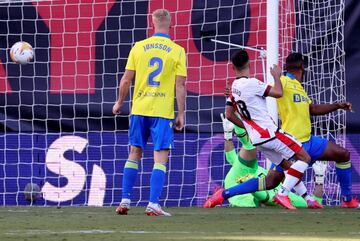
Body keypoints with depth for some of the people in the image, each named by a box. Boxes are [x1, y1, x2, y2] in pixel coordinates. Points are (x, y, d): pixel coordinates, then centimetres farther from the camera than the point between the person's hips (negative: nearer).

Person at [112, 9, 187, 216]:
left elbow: (126, 80, 4)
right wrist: (181, 115, 0)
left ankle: (125, 201, 12)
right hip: (163, 112, -3)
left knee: (135, 154, 13)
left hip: (139, 109, 3)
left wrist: (120, 103, 19)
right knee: (160, 158, -1)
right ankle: (153, 204, -9)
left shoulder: (139, 47, 3)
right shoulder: (177, 51, -3)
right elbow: (180, 86, -5)